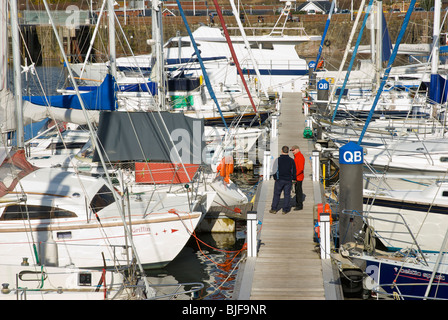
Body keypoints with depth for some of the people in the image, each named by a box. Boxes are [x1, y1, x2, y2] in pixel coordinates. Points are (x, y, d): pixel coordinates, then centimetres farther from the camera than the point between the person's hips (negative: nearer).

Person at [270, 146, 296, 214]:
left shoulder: (278, 160, -10)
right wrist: (293, 179, 17)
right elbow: (294, 171, 5)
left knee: (276, 194, 7)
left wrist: (275, 178, 11)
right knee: (287, 195, 6)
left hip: (279, 180, -1)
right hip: (288, 180, 1)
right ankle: (285, 210, 7)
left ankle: (274, 209, 8)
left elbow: (274, 170, -4)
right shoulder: (291, 160, -3)